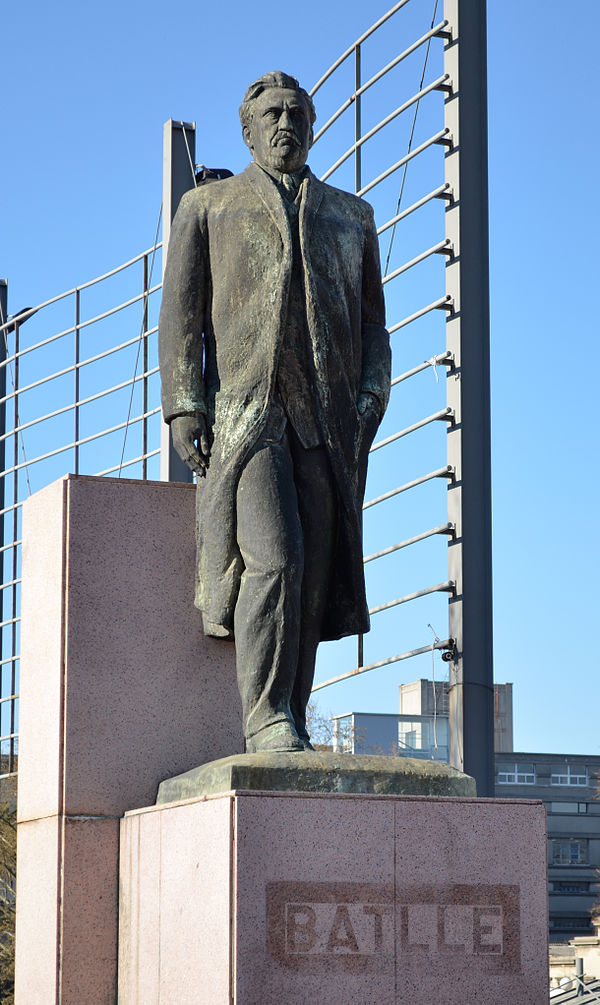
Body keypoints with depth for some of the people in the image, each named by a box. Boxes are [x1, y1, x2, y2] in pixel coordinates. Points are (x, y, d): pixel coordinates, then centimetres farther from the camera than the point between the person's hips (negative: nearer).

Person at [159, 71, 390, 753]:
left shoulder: (350, 217, 22)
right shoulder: (207, 207, 15)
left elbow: (371, 324, 18)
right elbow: (181, 316, 7)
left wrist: (370, 402, 1)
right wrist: (185, 409, -6)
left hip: (326, 421, 3)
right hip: (242, 411, -3)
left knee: (311, 578, -2)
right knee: (272, 558, -20)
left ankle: (288, 732, 2)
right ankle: (267, 719, -18)